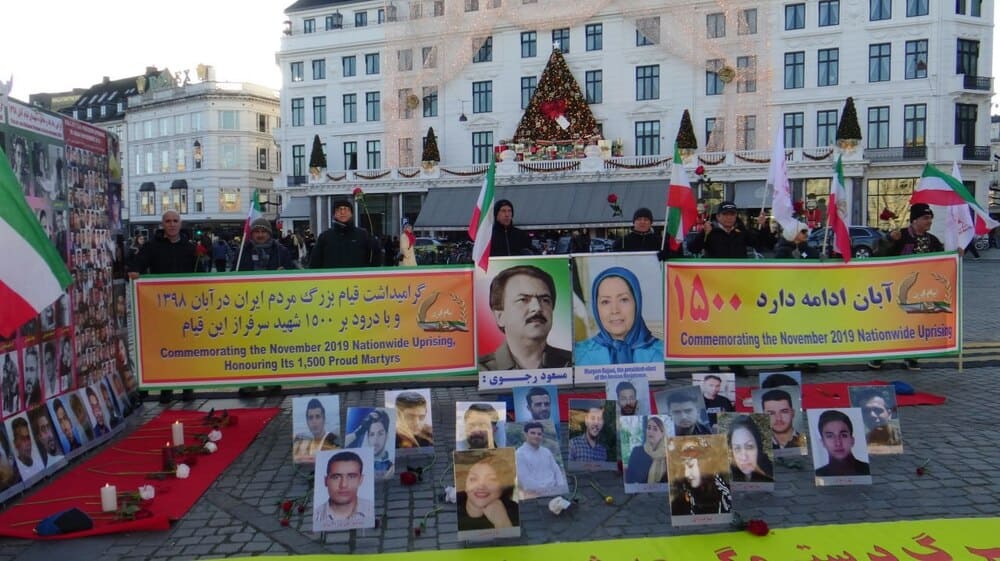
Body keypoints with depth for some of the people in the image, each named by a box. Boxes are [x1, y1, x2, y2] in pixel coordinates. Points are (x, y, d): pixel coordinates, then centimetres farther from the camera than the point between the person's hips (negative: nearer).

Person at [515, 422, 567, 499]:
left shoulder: (546, 452, 18)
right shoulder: (520, 454, -3)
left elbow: (557, 471, 15)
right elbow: (525, 481, -10)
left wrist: (561, 487, -4)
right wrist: (545, 490, -15)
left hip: (555, 491, 6)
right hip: (535, 495, -6)